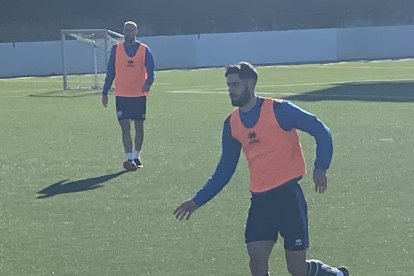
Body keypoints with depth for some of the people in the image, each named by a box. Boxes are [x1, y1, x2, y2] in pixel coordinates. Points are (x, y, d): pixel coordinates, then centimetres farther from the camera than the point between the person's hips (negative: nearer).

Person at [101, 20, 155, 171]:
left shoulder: (144, 49, 1)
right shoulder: (116, 48, 4)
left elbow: (151, 71, -4)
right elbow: (110, 71, 7)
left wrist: (148, 82, -26)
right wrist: (105, 92, 5)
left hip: (139, 94, 0)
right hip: (122, 95, 0)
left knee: (139, 127, 8)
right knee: (125, 127, -8)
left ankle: (136, 157, 22)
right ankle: (130, 159, -9)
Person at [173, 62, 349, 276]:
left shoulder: (278, 110, -10)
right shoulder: (232, 124, 7)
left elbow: (320, 131, -6)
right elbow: (225, 170, 16)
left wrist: (320, 168, -20)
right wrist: (197, 201, 13)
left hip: (287, 194, -5)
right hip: (259, 199, 5)